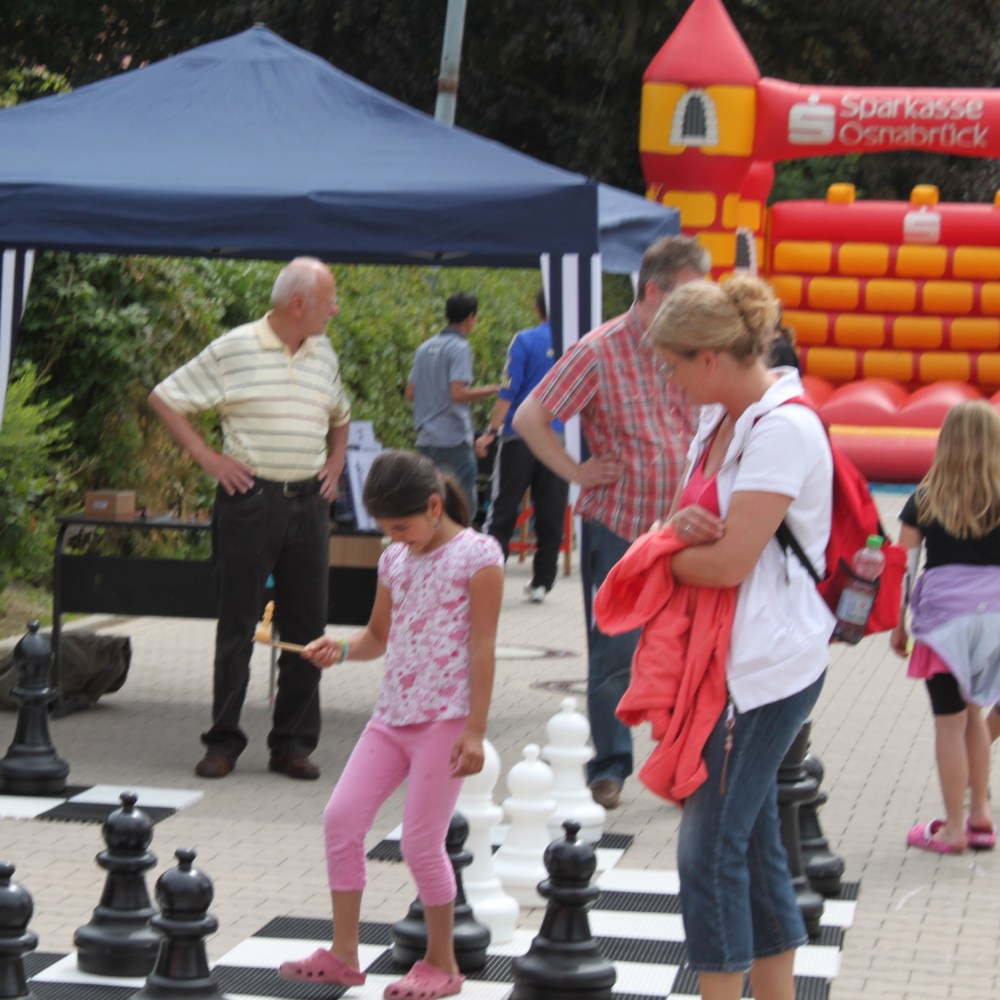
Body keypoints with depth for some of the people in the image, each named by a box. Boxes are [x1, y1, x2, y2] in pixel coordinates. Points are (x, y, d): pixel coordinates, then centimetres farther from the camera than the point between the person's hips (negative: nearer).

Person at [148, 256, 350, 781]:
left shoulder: (324, 355, 12)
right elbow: (164, 399, -2)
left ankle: (293, 743, 12)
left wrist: (335, 463, 15)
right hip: (250, 498, -5)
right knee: (237, 625, 0)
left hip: (309, 502, 5)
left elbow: (340, 415, 31)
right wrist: (207, 457, -6)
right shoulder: (233, 350, -6)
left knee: (306, 626, 4)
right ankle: (223, 742, 9)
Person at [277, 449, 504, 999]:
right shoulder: (394, 559, 13)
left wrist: (475, 730, -13)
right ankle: (343, 954, 8)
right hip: (392, 713, 7)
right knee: (341, 816, -1)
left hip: (445, 717, -7)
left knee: (421, 840, -4)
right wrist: (340, 648, 0)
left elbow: (482, 647, -10)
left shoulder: (477, 555, -7)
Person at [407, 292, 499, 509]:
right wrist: (492, 390, -12)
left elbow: (410, 393, 15)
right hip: (454, 438, -8)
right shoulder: (459, 348, -11)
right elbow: (458, 393, -22)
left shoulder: (425, 348, 13)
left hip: (426, 440, 8)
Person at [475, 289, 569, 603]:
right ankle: (542, 582, 9)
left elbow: (509, 391, -9)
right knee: (550, 515, 8)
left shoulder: (525, 341, -5)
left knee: (503, 510, 2)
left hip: (520, 437, -2)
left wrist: (491, 432, -6)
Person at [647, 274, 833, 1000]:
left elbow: (730, 564, -21)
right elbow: (699, 523, 16)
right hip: (729, 657, 10)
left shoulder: (784, 430, -17)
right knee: (753, 843, 14)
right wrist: (681, 526, -8)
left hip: (767, 663, -10)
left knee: (711, 850, -7)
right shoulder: (721, 419, 12)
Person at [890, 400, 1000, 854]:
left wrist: (898, 624, 9)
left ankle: (954, 829, 10)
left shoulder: (926, 499, -2)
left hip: (944, 616, -2)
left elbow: (904, 564, 0)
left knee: (950, 722, 4)